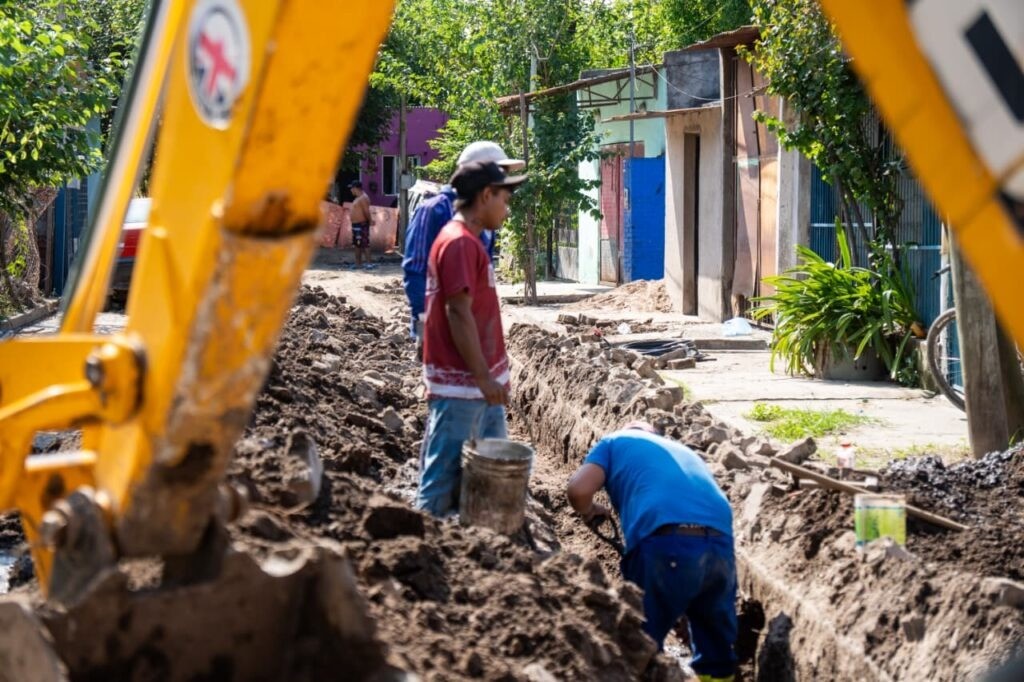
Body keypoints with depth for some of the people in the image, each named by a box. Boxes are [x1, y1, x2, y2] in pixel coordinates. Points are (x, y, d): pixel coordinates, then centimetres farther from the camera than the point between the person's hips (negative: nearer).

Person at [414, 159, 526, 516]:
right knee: (445, 475, -3)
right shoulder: (458, 243, -16)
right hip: (459, 383, -10)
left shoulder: (470, 242, 16)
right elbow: (458, 313, -21)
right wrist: (483, 376, -21)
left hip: (479, 381, 10)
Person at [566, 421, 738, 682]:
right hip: (720, 544, 5)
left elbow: (578, 490, 6)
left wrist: (590, 513, 30)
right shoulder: (683, 451, 39)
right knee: (717, 644, 23)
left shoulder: (616, 442, 24)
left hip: (666, 544, -5)